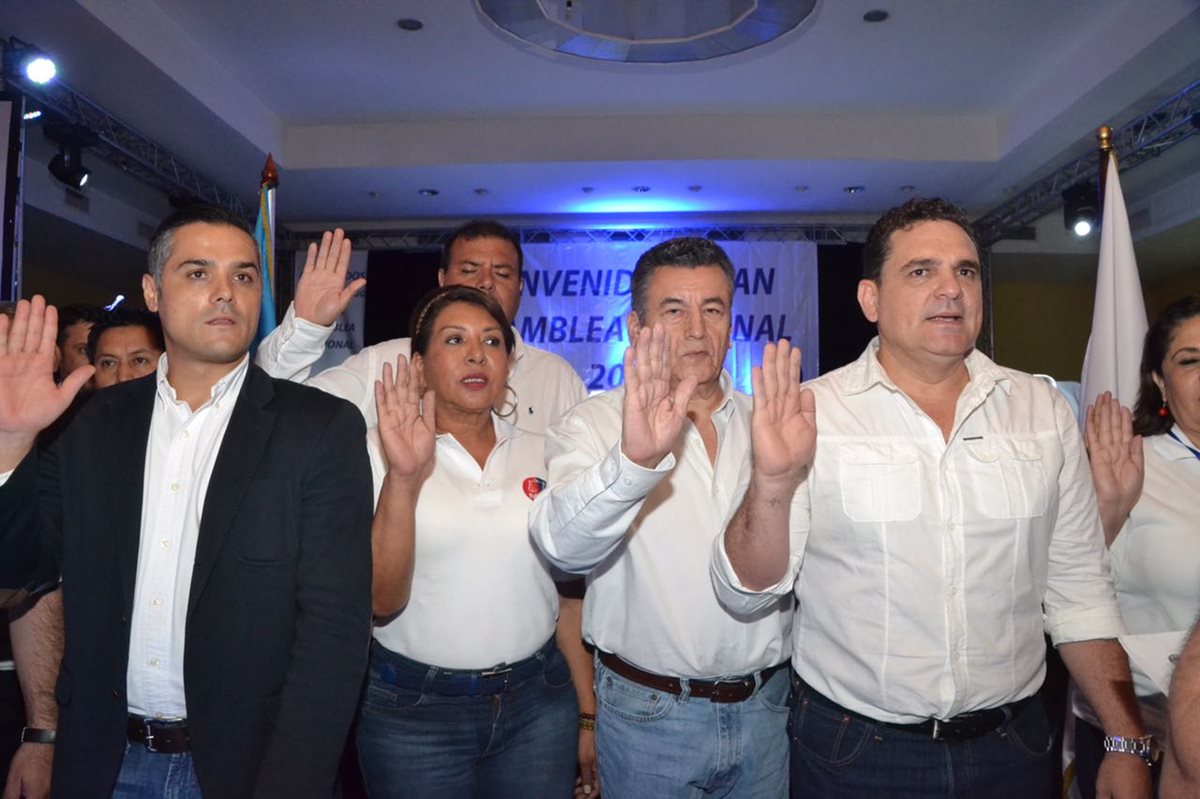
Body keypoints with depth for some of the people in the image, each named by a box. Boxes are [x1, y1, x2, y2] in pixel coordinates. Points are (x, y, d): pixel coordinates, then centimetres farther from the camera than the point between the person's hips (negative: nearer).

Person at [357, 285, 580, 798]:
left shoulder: (540, 455, 3)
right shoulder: (382, 454, -6)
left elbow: (568, 589, 8)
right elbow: (380, 600, -14)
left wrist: (586, 708, 7)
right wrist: (404, 478, -25)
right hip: (413, 709, -2)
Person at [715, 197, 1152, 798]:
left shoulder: (1044, 410, 2)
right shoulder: (809, 413, -10)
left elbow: (1078, 589, 6)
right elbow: (746, 592, -13)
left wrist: (1127, 741, 4)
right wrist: (773, 482, -29)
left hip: (1012, 747, 4)